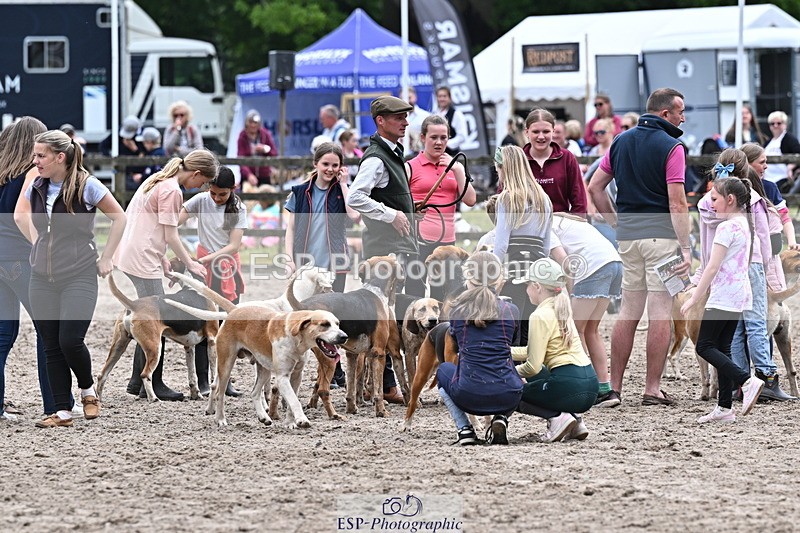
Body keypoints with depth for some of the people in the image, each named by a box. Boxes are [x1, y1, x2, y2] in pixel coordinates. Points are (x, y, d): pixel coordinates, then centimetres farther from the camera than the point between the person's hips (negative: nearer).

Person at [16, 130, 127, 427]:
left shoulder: (86, 186, -10)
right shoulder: (37, 188, 5)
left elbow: (119, 217, -2)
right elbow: (21, 214, 26)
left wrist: (105, 258, -2)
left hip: (79, 277, -5)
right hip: (42, 278, 5)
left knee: (70, 341, -15)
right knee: (51, 347, 2)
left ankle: (87, 389, 14)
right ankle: (62, 412, 7)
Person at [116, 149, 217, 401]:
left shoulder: (159, 180, 15)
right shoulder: (172, 191, -15)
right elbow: (171, 236, -13)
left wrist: (161, 259, 19)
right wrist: (190, 264, -2)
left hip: (133, 255, 10)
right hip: (143, 260, -10)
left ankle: (137, 381, 18)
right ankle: (154, 385, -1)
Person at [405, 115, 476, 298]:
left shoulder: (455, 165, 14)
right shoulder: (410, 167, 1)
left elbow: (470, 200, 4)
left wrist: (457, 170, -3)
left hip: (447, 240, 4)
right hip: (419, 240, -4)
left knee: (442, 297, 6)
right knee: (415, 297, -5)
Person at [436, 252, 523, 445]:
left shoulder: (457, 310, 4)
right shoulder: (511, 311, 5)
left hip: (469, 398, -1)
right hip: (506, 398, 1)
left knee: (443, 370, 33)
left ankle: (464, 429, 13)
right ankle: (501, 419, 10)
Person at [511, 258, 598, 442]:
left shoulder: (540, 316, -9)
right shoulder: (560, 310, 17)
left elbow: (533, 366, -12)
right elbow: (538, 351, 27)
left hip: (569, 386, -8)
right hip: (590, 384, 8)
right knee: (536, 377, 35)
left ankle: (556, 418, -9)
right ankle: (575, 421, 14)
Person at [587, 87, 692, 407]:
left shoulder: (621, 142, 11)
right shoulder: (670, 147, -9)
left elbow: (595, 187, 13)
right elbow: (677, 203, -15)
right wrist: (685, 248, -14)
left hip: (627, 235, 6)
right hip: (661, 235, -6)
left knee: (628, 312, 12)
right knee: (661, 314, -3)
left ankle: (614, 388, 11)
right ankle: (652, 390, -3)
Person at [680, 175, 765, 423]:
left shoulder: (726, 227, -15)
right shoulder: (744, 224, 13)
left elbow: (712, 267, -17)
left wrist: (694, 298, -14)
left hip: (723, 296, -9)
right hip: (740, 295, 9)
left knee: (704, 347, -5)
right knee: (722, 349, 10)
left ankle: (747, 381, -19)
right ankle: (724, 407, 6)